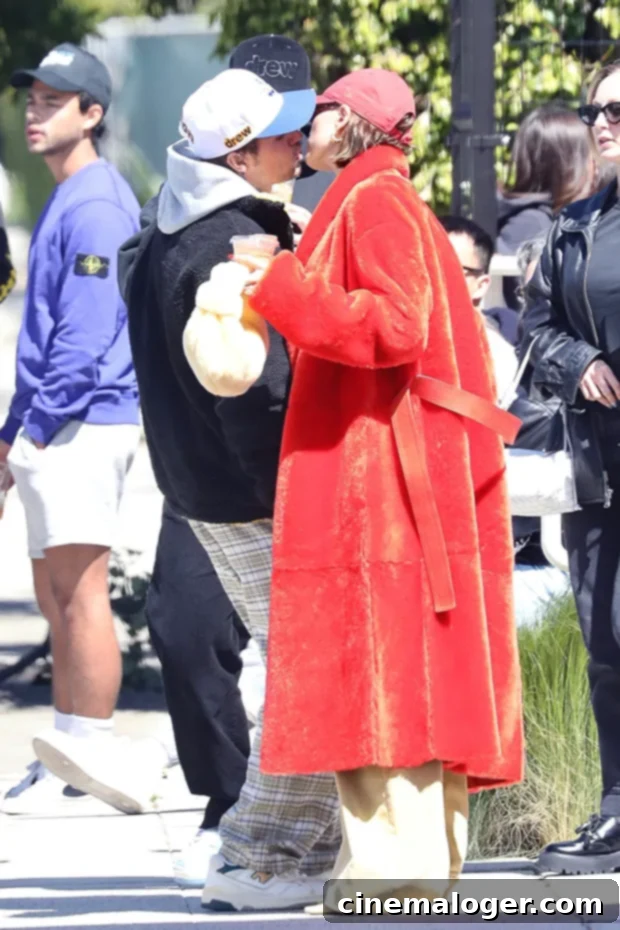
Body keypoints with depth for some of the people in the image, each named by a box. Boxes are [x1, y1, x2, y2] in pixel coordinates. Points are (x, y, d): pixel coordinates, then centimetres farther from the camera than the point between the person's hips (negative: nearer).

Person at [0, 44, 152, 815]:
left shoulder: (95, 207, -13)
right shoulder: (63, 203, 19)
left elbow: (87, 336, -20)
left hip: (83, 424, -10)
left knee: (80, 591, -11)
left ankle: (93, 751, -11)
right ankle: (62, 762, 16)